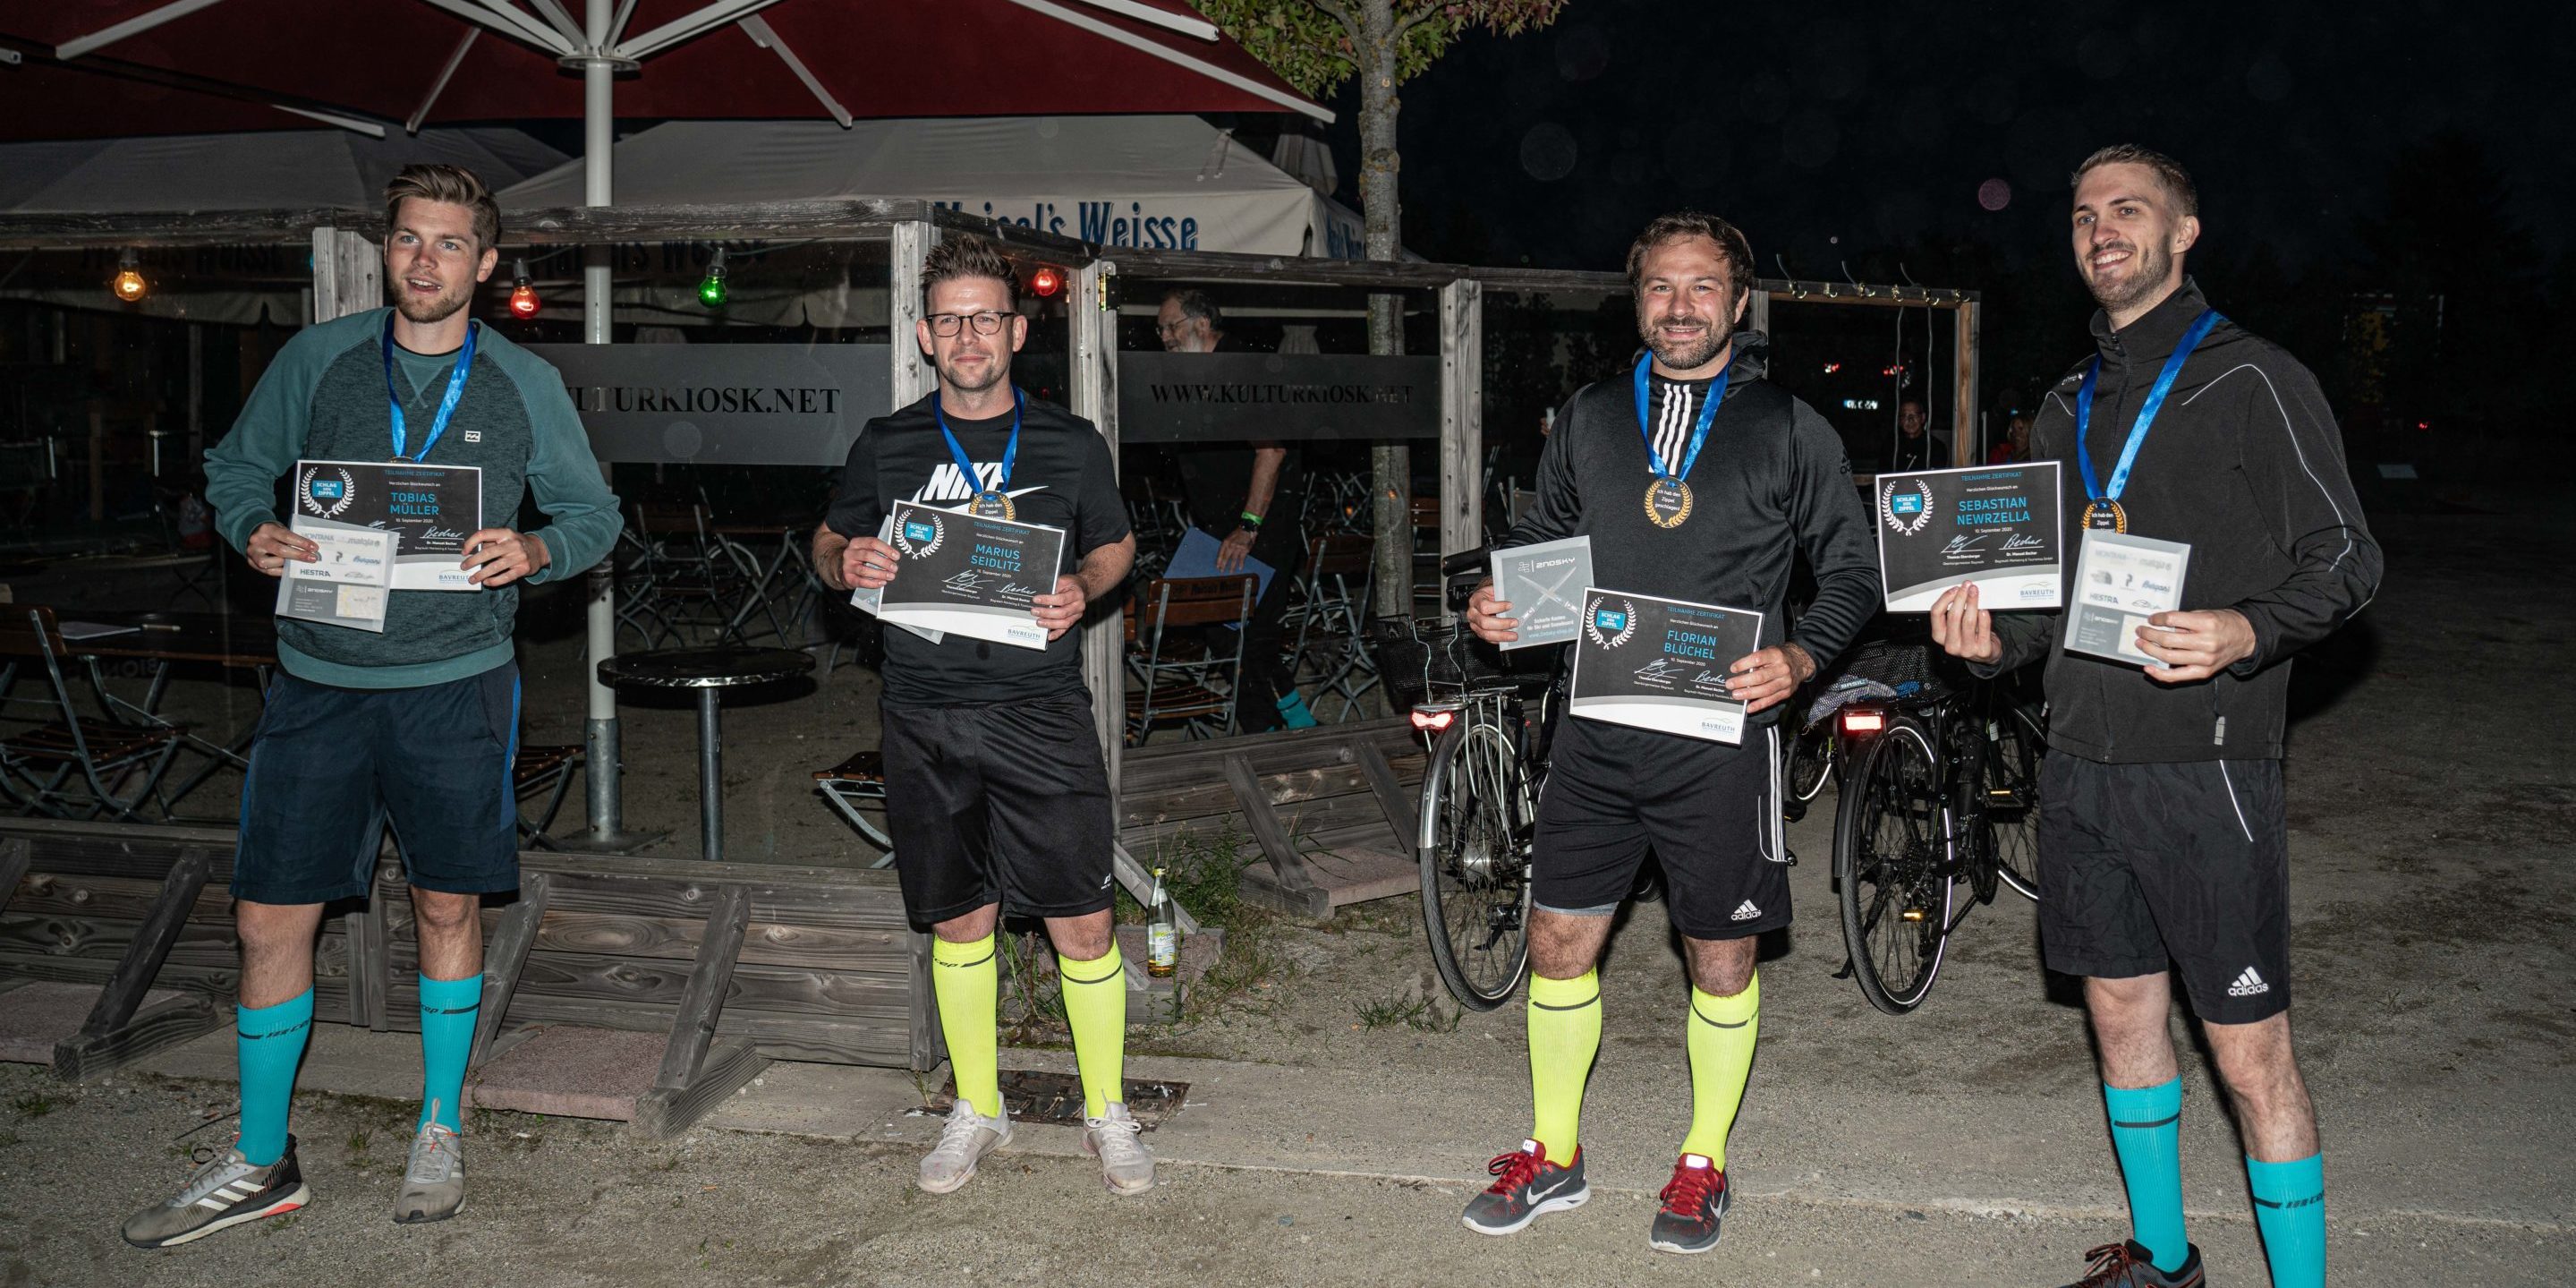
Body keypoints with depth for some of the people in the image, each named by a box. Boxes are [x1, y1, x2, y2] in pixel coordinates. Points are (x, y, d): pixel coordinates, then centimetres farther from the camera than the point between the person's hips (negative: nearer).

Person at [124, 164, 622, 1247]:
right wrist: (255, 531, -6)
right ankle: (259, 1165, 19)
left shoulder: (524, 384, 3)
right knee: (270, 916, 3)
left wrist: (536, 551, -12)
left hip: (455, 682, -1)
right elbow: (236, 466, 14)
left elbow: (594, 513, 9)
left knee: (448, 908, 9)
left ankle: (440, 1133, 28)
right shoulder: (317, 361, 4)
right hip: (319, 680, 1)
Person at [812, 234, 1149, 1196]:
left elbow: (1115, 545, 15)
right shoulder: (887, 446, 6)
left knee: (1082, 922, -2)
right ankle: (976, 1109, 27)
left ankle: (1106, 1113, 16)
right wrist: (845, 565, -8)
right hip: (928, 719, 1)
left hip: (1042, 711, -1)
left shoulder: (1071, 444, 3)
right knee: (961, 921, 11)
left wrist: (1082, 591, -7)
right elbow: (829, 540, 16)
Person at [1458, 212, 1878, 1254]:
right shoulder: (1589, 418, 9)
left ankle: (1703, 1165, 26)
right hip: (1598, 735, 3)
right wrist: (1496, 603, -1)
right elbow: (1542, 535, 20)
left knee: (1721, 962, 7)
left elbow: (1853, 569, 3)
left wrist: (1798, 658, -15)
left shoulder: (1789, 429, 0)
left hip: (1721, 738, -3)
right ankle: (1553, 1156, 25)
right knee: (1558, 942, 7)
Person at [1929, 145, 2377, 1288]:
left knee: (2249, 1053, -4)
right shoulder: (2069, 407, 16)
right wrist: (1995, 639, 3)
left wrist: (2248, 632, -25)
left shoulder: (2252, 381, -4)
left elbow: (2344, 557, -6)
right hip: (2082, 763, 7)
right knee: (2120, 1009, 16)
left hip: (2205, 764, -7)